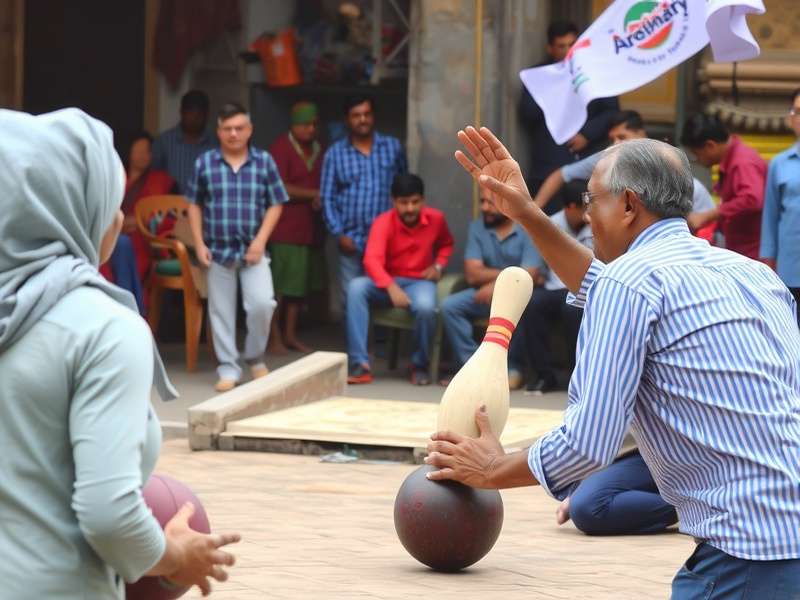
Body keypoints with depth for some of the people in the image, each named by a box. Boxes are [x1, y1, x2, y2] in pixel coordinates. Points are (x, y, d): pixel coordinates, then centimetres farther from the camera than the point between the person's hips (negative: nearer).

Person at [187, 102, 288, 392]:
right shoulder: (204, 163, 2)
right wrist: (199, 243, 0)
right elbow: (195, 205, 8)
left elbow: (275, 205, 3)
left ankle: (255, 357, 9)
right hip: (218, 250, 1)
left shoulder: (264, 161, 1)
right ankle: (228, 368, 13)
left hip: (253, 250, -1)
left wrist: (260, 241, -8)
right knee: (221, 311, 4)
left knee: (262, 303, -14)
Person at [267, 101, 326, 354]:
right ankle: (275, 336, 0)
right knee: (279, 285, -5)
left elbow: (321, 183, 23)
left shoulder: (317, 149, 14)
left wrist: (320, 200, 0)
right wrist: (313, 194, -14)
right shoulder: (281, 148, -8)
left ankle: (290, 335, 17)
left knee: (299, 285, 9)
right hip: (284, 228, -7)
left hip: (306, 227, 7)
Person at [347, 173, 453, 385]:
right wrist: (392, 288, -47)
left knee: (426, 307, -37)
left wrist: (438, 265, -1)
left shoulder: (436, 219, -4)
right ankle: (360, 364, -35)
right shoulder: (384, 222, -15)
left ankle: (420, 365, -8)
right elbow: (372, 260, -31)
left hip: (419, 282, 0)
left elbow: (446, 244, 20)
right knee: (356, 286, -33)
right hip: (388, 283, 0)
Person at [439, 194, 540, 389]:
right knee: (449, 306, -19)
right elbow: (472, 274, -5)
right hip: (485, 293, 4)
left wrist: (495, 286, -25)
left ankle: (514, 368, -16)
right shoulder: (477, 228, 3)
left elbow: (528, 277, -18)